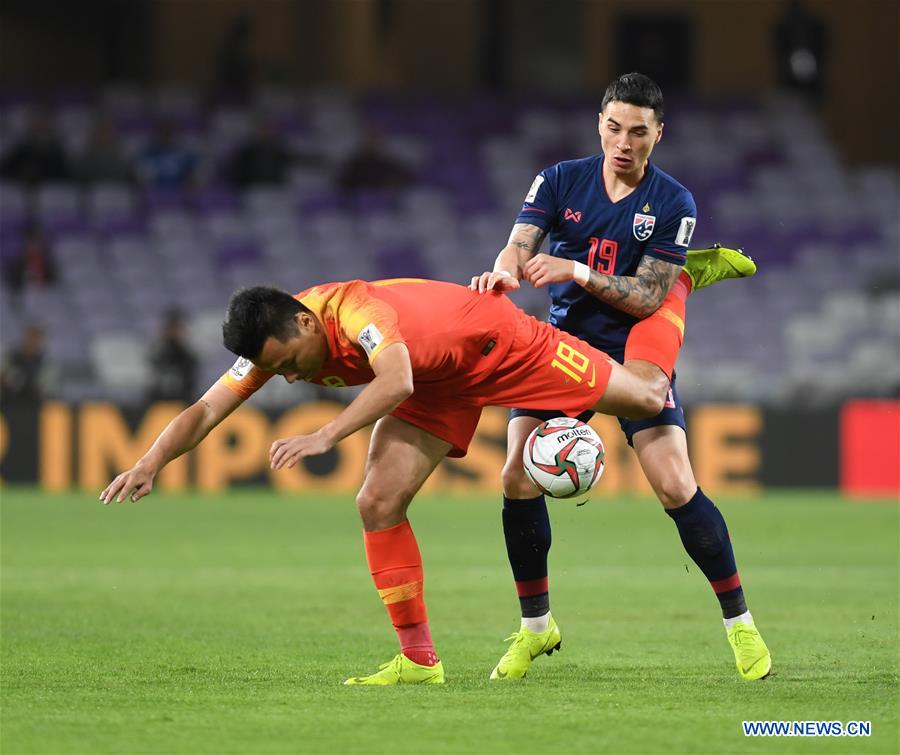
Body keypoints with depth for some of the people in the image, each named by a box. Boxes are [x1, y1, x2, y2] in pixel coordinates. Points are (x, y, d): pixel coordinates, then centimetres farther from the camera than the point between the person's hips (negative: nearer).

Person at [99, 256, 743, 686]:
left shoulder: (356, 308, -42)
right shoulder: (274, 344, -20)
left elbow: (396, 382, -59)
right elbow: (206, 411, -20)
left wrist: (326, 436, -68)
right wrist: (152, 462, -36)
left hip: (495, 343, -6)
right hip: (436, 385, 6)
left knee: (645, 396, 2)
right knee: (379, 505, -10)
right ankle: (419, 661, -1)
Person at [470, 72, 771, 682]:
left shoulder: (674, 204, -8)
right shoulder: (560, 181, 1)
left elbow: (649, 298, -14)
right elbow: (520, 245, -11)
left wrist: (575, 271, -27)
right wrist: (507, 271, -36)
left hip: (636, 355, -3)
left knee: (677, 488, -15)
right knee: (519, 477, -11)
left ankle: (740, 622, 0)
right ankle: (535, 626, 6)